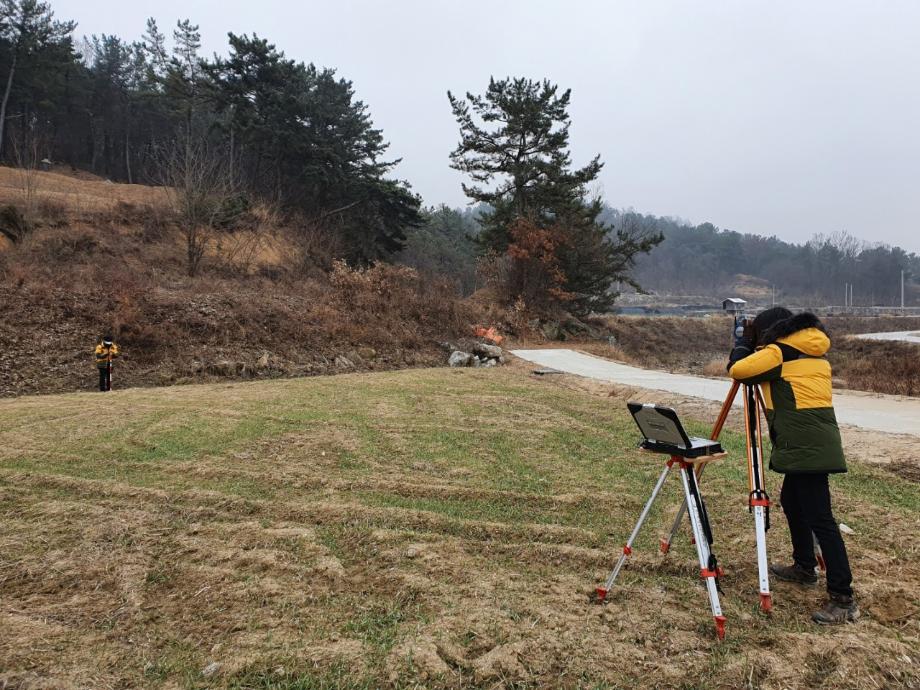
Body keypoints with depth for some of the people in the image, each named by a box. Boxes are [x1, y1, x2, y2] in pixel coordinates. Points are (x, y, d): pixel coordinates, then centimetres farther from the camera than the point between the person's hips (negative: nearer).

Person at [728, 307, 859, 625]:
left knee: (819, 517, -9)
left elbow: (736, 369, -8)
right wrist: (753, 347, 23)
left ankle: (843, 600, -8)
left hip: (806, 447, -10)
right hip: (818, 444, 10)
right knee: (792, 500, 24)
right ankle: (804, 567, 36)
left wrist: (743, 343, 10)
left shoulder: (780, 352, -9)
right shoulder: (815, 353, 18)